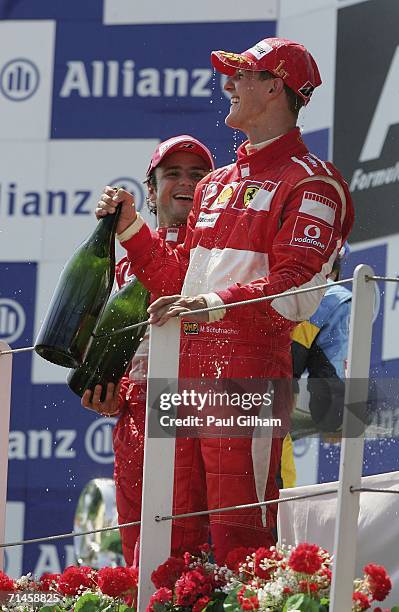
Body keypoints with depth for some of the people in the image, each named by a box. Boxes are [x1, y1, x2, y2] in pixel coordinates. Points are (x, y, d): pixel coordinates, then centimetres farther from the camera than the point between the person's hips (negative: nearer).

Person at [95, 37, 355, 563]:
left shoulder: (310, 183, -3)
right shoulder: (217, 184, 25)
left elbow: (297, 293, -15)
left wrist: (212, 304, -26)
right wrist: (130, 229, 16)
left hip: (249, 366, -8)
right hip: (187, 366, 8)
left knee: (239, 534, -12)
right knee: (175, 535, 7)